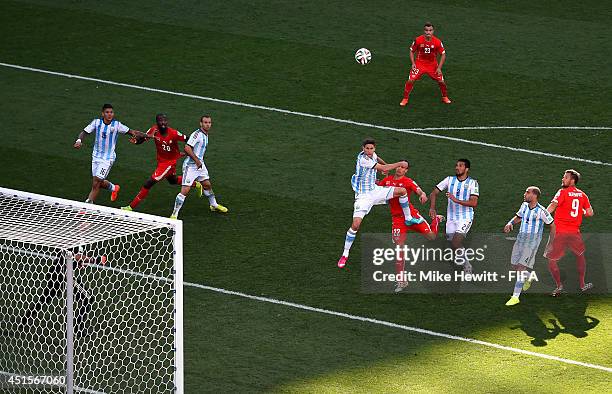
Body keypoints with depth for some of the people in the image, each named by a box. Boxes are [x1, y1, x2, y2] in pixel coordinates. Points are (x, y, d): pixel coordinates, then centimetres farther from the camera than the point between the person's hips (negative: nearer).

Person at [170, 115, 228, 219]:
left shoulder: (205, 135, 12)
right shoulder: (197, 134, -19)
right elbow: (187, 148, -26)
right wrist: (197, 160, -22)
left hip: (200, 164, 9)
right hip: (191, 165, -9)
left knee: (207, 185, 21)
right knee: (185, 190, -12)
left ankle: (214, 205, 42)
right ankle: (174, 214, -7)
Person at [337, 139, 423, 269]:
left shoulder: (373, 155, 0)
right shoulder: (363, 159, -25)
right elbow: (383, 168, -21)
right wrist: (399, 164, -11)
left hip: (375, 190, 8)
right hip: (363, 195, -8)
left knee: (402, 190, 0)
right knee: (355, 224, -17)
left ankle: (408, 219, 21)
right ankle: (345, 255, -4)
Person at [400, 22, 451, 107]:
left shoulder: (437, 42, -16)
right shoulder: (418, 40, -16)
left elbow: (443, 54, -5)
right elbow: (412, 51, -1)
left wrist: (439, 68, -12)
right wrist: (413, 64, -12)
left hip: (432, 64, 1)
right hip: (419, 63, -1)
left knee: (441, 81, -4)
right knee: (411, 80, -15)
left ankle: (445, 97, 24)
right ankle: (405, 99, 4)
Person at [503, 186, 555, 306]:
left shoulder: (541, 211, -13)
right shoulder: (524, 205, 5)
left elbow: (552, 224, -2)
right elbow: (518, 217, 22)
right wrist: (510, 223, 0)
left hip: (533, 240, -7)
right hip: (521, 238, 7)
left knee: (521, 267, -15)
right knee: (515, 266, 11)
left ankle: (515, 297, -13)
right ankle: (527, 279, 44)